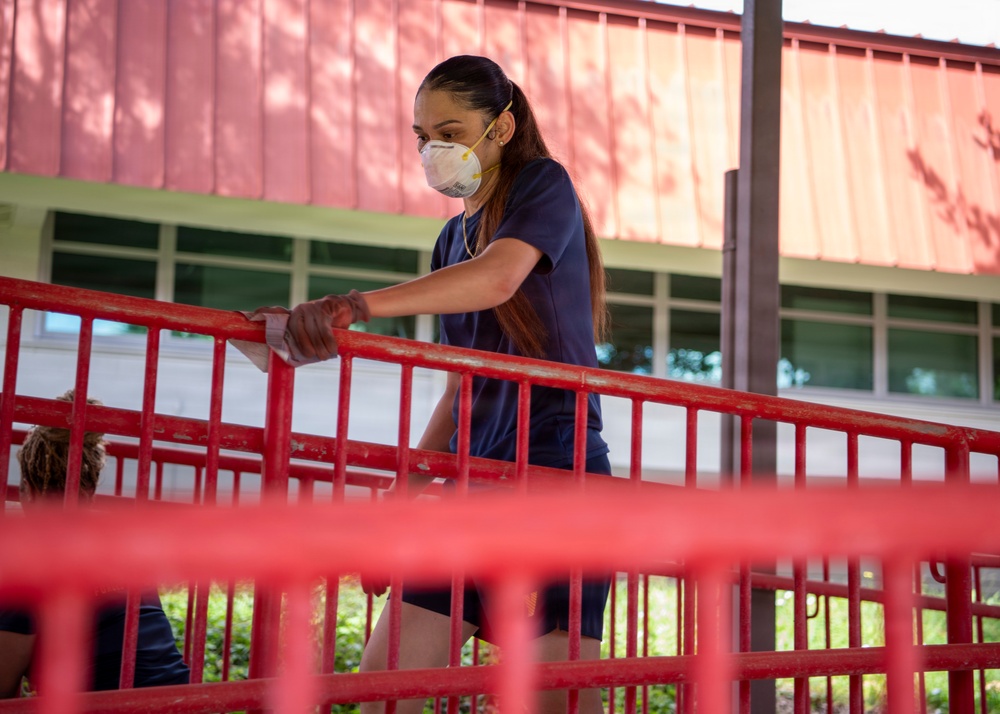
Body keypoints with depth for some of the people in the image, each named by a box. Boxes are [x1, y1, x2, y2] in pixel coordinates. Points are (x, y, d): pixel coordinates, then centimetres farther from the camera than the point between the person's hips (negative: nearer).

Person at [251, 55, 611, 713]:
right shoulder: (453, 239, 19)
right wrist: (408, 491, 18)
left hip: (556, 467, -7)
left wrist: (355, 306, -34)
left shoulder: (544, 186, -1)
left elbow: (496, 279, -23)